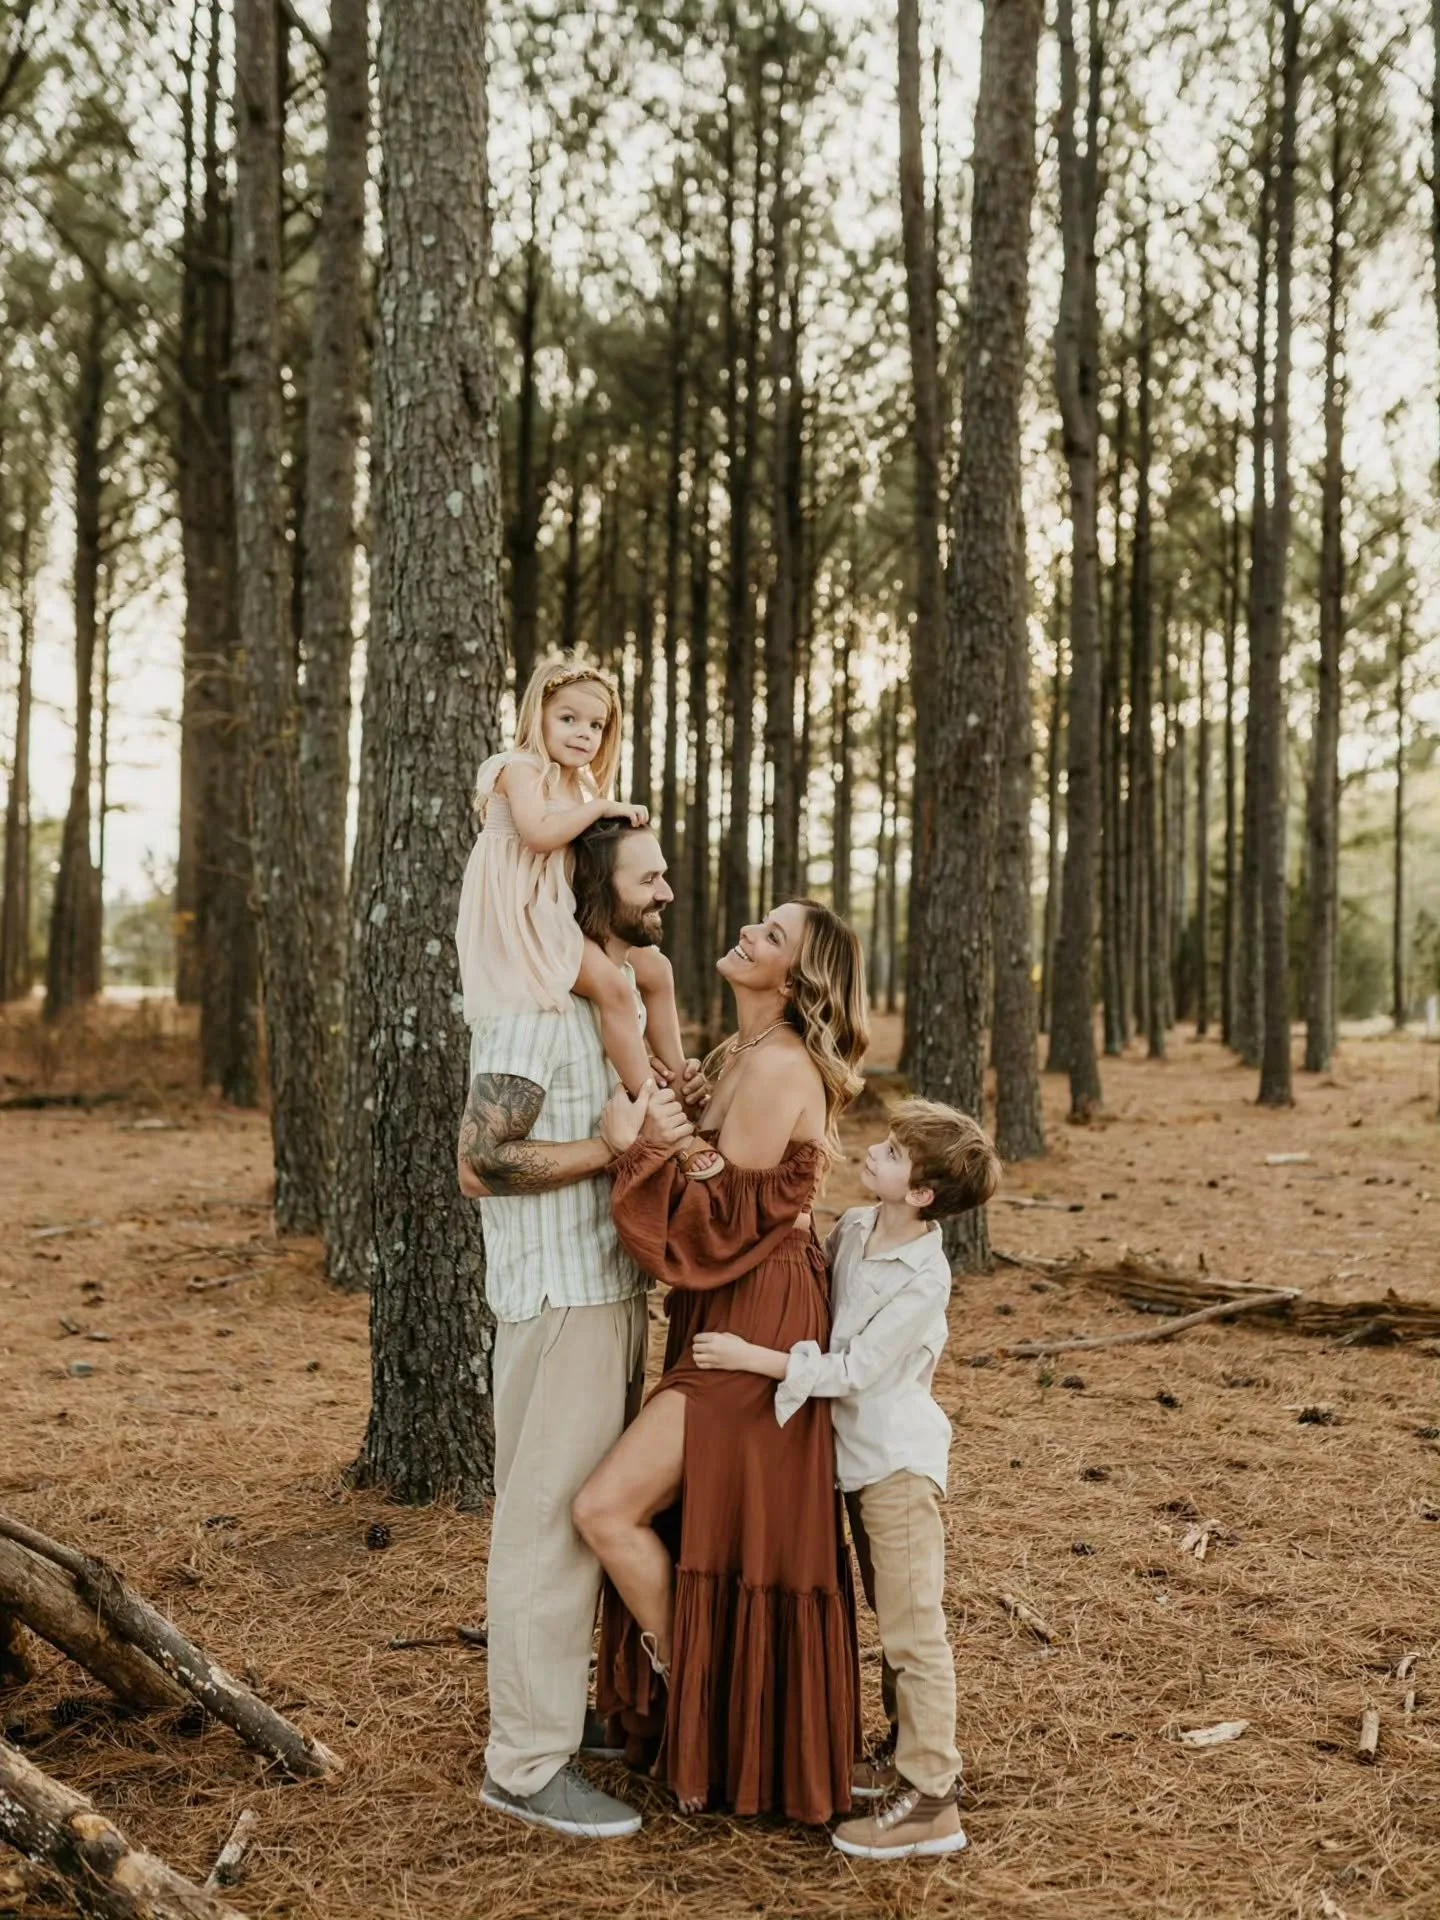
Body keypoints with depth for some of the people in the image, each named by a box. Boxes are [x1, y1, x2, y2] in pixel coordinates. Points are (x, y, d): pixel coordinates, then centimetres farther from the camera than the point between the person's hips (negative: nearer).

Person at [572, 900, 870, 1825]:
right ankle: (714, 1721, 29)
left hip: (755, 1331, -10)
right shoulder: (743, 1055, 11)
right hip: (723, 1322, 10)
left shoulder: (776, 1068, -19)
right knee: (686, 1527, 15)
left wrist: (642, 1149, -24)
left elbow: (726, 1224, -21)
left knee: (607, 1508, -12)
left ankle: (695, 1710, 5)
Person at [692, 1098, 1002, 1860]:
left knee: (913, 1629, -4)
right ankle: (909, 1753, 33)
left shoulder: (923, 1279, -22)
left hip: (900, 1461, -9)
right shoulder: (854, 1227, 1)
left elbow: (852, 1371, -23)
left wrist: (752, 1358, -23)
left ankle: (930, 1800, 1)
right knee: (891, 1620, 19)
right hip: (862, 1454, 9)